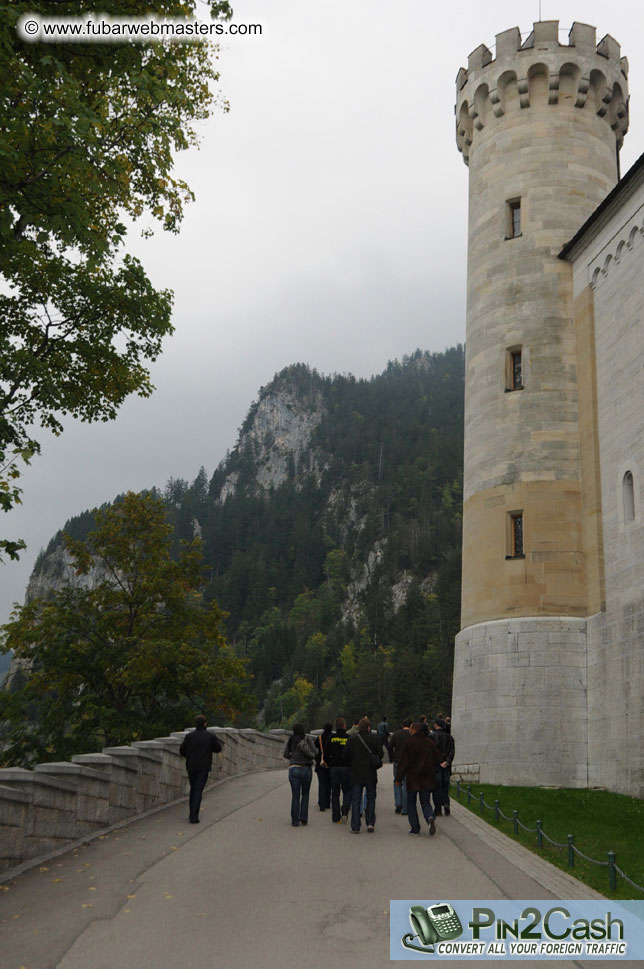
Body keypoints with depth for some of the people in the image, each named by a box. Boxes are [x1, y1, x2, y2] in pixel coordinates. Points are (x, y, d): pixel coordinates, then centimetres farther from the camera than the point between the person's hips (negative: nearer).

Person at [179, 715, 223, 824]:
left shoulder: (189, 736, -3)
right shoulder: (211, 736, -7)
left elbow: (182, 750, -1)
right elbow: (218, 749, 3)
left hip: (191, 766, 3)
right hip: (203, 767, -3)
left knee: (193, 789, 19)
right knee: (198, 790, -3)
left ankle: (192, 814, 26)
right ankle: (194, 817, -9)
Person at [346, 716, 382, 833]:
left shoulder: (352, 739, -3)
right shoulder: (374, 739, -7)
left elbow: (347, 756, -1)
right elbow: (380, 754, -7)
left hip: (356, 774, 0)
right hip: (371, 774, 0)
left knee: (356, 800, 6)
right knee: (371, 799, 16)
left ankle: (355, 827, 5)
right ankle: (370, 823, 9)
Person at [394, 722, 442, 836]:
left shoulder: (410, 743, -10)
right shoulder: (430, 742, 4)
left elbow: (403, 762, -11)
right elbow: (438, 759, 6)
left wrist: (398, 778, -6)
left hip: (413, 777, -4)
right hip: (427, 779, 4)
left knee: (411, 802, 11)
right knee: (425, 802, 11)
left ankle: (415, 828, 8)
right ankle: (430, 818, -18)